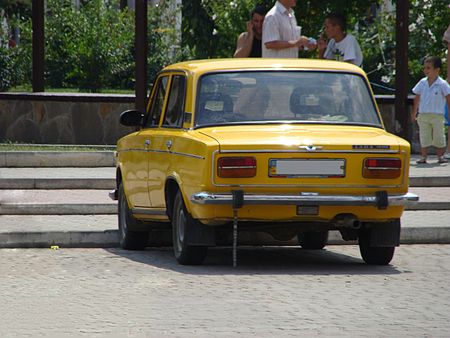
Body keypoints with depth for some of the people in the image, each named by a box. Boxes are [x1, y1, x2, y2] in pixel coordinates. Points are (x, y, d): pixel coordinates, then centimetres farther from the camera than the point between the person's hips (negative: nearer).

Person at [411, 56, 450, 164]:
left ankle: (440, 157, 10)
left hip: (437, 116, -3)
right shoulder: (422, 83, 5)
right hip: (423, 115, 3)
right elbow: (417, 98, 14)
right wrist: (414, 113, 15)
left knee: (439, 138, 1)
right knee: (424, 138, 2)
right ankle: (423, 157, 6)